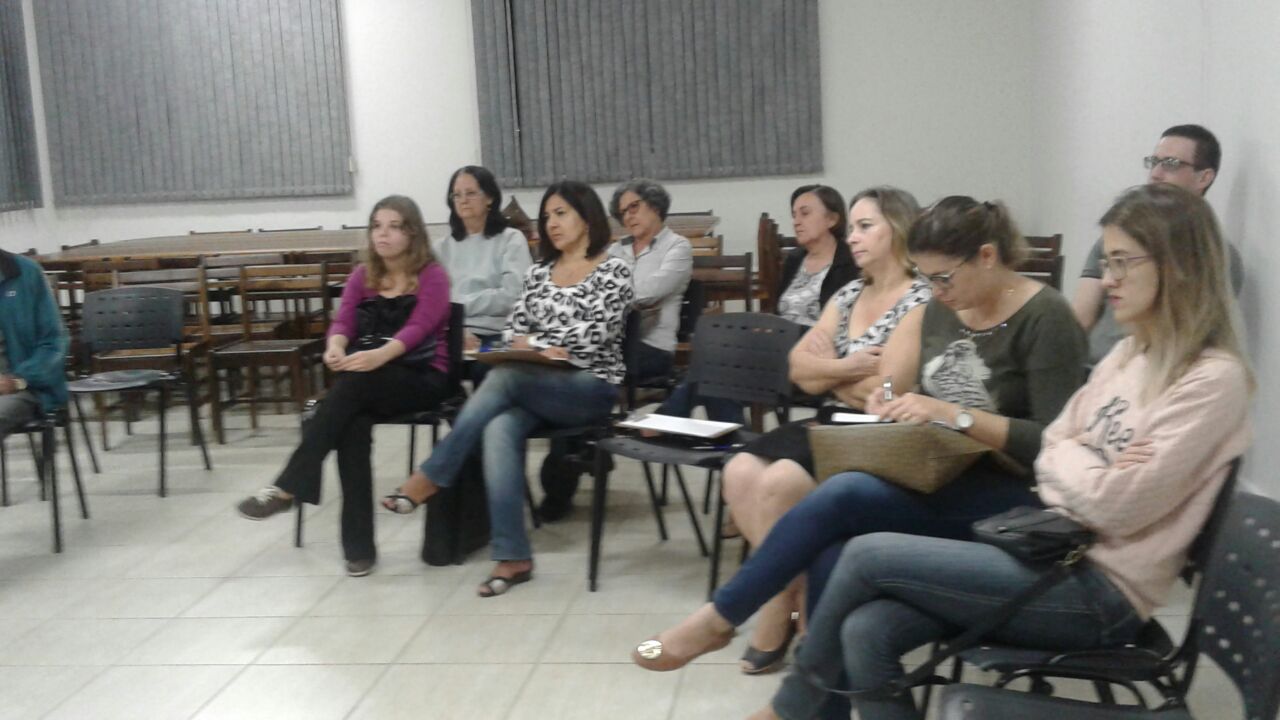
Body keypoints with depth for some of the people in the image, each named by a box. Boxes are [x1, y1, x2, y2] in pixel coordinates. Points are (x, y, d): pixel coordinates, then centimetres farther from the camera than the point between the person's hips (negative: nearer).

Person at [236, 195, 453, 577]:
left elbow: (417, 329, -16)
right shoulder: (362, 276, 16)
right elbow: (342, 322, 1)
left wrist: (380, 355, -36)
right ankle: (359, 545, -30)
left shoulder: (432, 276, 0)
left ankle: (287, 488, -34)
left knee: (355, 384, -35)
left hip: (421, 377, -4)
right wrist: (336, 348, -24)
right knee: (352, 425, -31)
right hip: (366, 380, 4)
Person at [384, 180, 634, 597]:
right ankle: (512, 557, -35)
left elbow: (595, 334, -10)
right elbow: (514, 329, 12)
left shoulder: (614, 271, 1)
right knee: (499, 429, -31)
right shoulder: (539, 273, 18)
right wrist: (545, 349, -8)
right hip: (538, 387, 5)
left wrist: (534, 342, -7)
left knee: (504, 376, -32)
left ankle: (432, 476, -20)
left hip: (593, 387, -4)